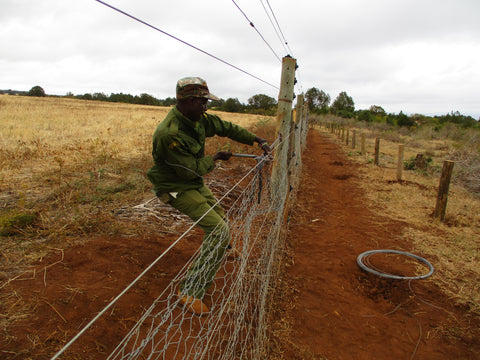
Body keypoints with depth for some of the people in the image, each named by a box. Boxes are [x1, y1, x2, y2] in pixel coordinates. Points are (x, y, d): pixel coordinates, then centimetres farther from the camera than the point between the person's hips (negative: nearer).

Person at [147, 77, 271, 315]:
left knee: (221, 222, 19)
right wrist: (216, 158, -10)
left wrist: (258, 140, 7)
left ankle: (201, 274, 43)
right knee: (220, 231, -18)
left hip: (196, 184, 9)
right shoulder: (168, 133, -31)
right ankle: (190, 291, -10)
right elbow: (190, 170, -25)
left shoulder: (198, 119, -4)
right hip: (177, 189, -9)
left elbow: (226, 128, 9)